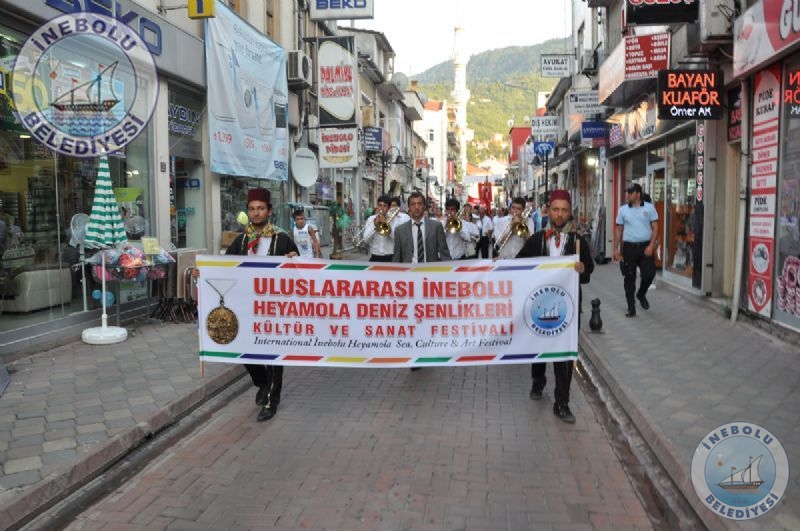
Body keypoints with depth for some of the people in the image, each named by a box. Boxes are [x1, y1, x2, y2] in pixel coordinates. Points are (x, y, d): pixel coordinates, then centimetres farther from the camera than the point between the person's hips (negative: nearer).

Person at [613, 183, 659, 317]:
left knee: (649, 274, -5)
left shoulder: (649, 208, 1)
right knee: (630, 278, 3)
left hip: (645, 247, -1)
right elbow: (618, 230, 7)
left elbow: (655, 228, 0)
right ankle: (631, 307, 11)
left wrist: (651, 246, -11)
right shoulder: (623, 209, 4)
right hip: (629, 247, 1)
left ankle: (641, 294, 27)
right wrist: (616, 249, 2)